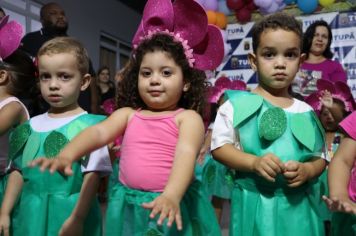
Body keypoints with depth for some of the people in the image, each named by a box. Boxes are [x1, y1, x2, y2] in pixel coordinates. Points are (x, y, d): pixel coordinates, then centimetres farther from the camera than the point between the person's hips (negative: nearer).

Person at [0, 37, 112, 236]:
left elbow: (93, 175, -14)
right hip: (30, 212, 5)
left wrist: (77, 218, -16)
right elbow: (19, 171, 10)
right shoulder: (32, 126, 5)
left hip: (69, 212, -5)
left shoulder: (89, 125, -12)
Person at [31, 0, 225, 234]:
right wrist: (67, 155, -28)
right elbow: (99, 132, -9)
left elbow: (186, 154, -20)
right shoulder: (127, 114, 5)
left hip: (173, 206, -3)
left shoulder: (188, 118, -5)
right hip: (129, 208, 3)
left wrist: (171, 196, -36)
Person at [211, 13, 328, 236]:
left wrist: (306, 170, -11)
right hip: (255, 204, -3)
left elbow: (320, 157, 10)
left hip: (300, 205, 3)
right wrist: (253, 162, -19)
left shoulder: (306, 112, 6)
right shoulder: (237, 104, -4)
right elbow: (219, 146, -6)